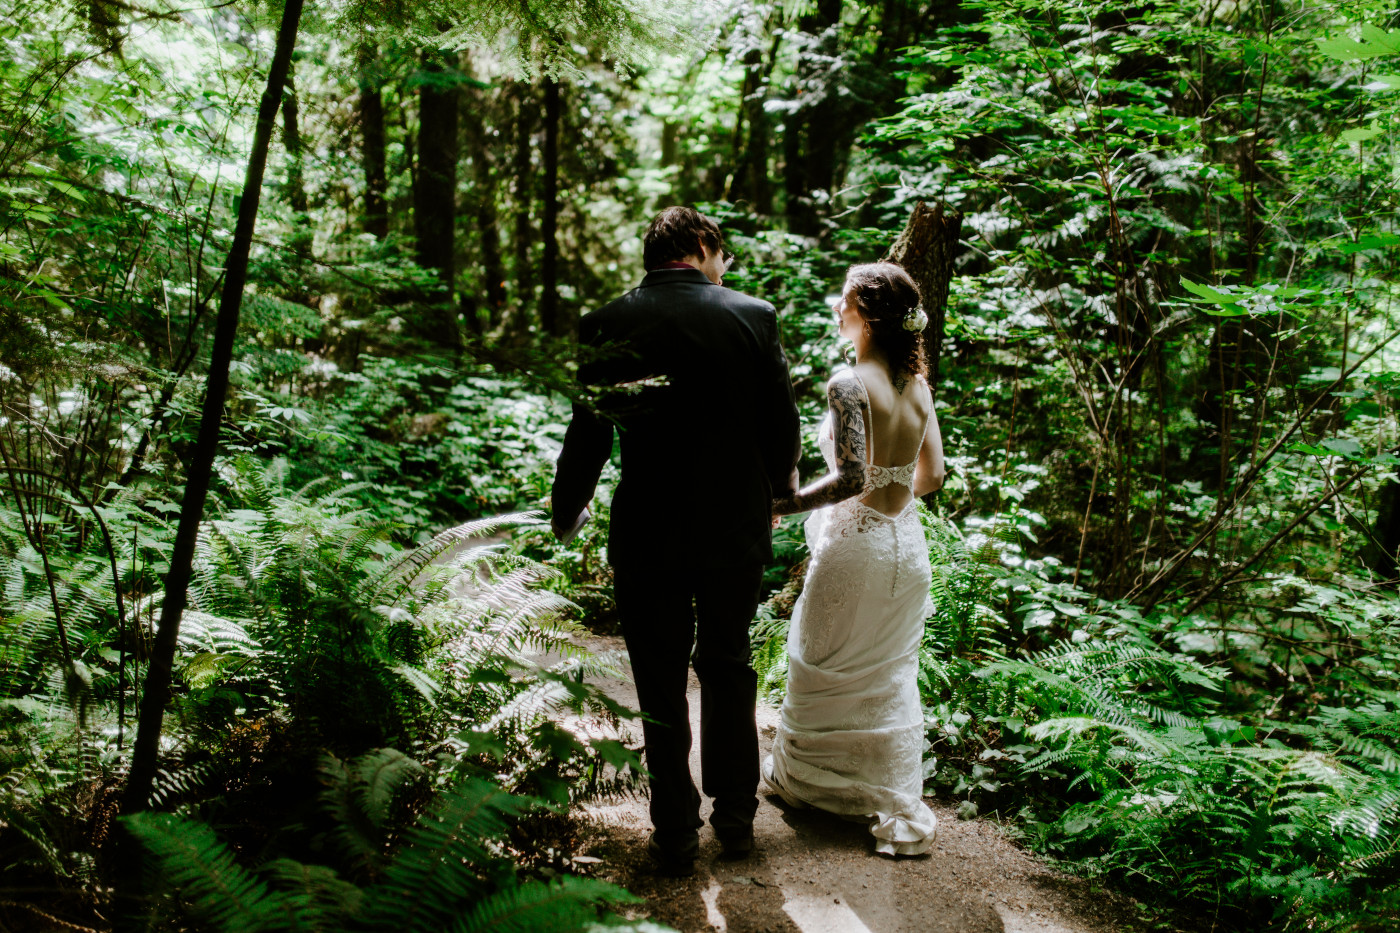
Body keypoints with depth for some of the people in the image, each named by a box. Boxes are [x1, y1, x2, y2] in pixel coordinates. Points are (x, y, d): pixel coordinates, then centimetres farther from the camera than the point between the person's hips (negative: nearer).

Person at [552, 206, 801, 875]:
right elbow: (782, 424, 0)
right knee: (729, 672, 20)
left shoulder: (606, 325, -7)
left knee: (661, 690, 11)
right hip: (737, 531, 2)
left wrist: (566, 513, 13)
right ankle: (735, 818, 30)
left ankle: (675, 836, 20)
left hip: (648, 538, -1)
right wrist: (779, 493, 20)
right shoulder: (753, 315, -6)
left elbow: (589, 433, -4)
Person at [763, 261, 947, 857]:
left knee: (823, 668, 13)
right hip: (906, 544, 6)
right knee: (891, 677, 17)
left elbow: (852, 478, -26)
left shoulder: (850, 385, -18)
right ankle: (898, 810, 24)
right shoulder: (917, 385, 2)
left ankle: (804, 779, 30)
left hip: (854, 542, -6)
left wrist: (783, 504, -17)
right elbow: (931, 475, 8)